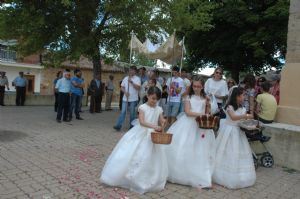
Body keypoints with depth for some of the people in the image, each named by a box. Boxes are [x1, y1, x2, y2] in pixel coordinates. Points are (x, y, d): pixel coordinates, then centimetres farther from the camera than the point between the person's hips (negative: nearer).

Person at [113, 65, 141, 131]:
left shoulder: (137, 79, -2)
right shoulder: (125, 78, 10)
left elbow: (138, 88, -14)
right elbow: (122, 87, 10)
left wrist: (131, 82, -18)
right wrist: (125, 92, -8)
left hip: (133, 99, -3)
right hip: (125, 98, 3)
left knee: (132, 113, 5)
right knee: (123, 112, 0)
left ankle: (132, 126, 17)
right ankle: (118, 125, -1)